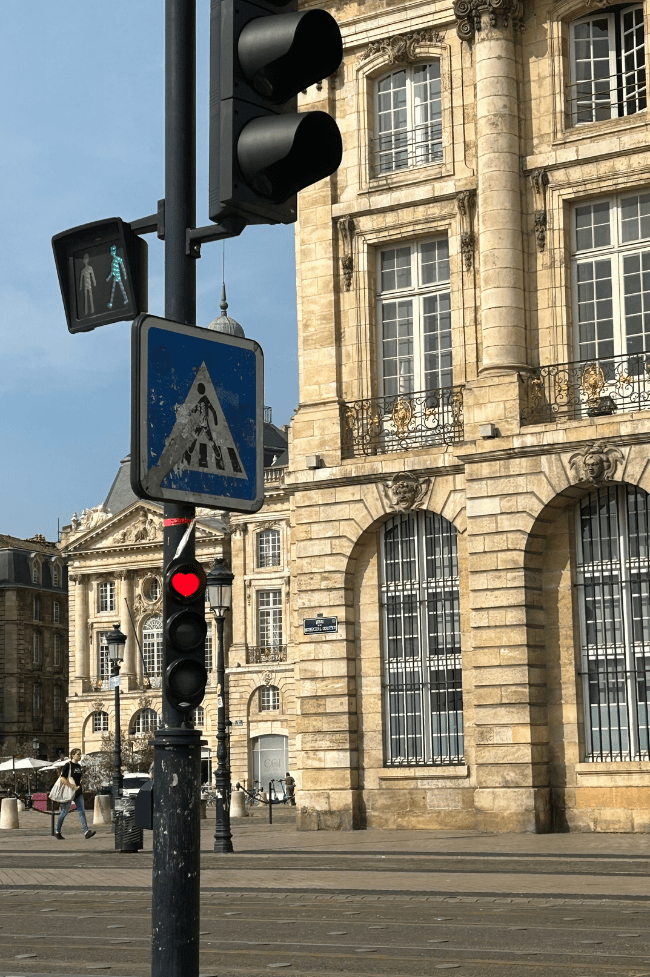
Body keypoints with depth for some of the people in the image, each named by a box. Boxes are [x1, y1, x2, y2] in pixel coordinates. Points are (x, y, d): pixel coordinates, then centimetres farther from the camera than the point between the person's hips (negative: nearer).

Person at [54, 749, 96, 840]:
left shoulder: (79, 766, 12)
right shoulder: (68, 765, -10)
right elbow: (63, 778, -16)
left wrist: (80, 789, 14)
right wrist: (72, 787, -20)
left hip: (78, 792, 7)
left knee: (82, 811, -3)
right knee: (64, 812, 3)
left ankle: (86, 831, -11)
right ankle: (57, 832, 15)